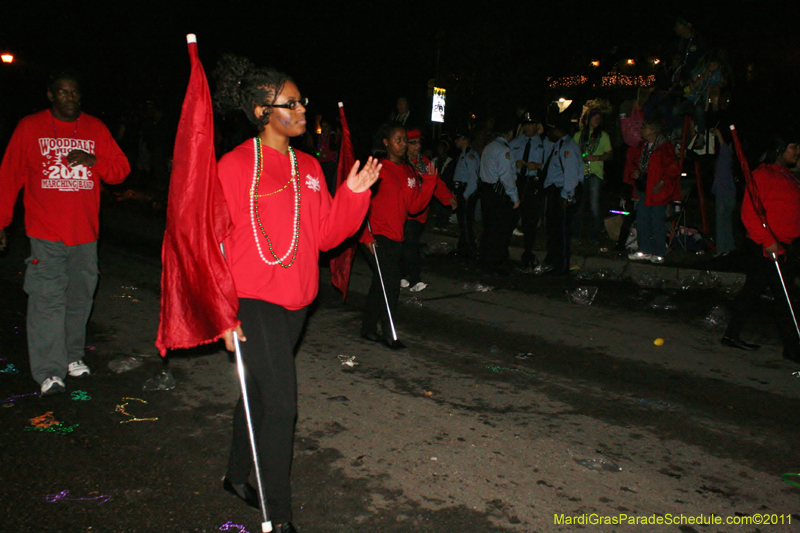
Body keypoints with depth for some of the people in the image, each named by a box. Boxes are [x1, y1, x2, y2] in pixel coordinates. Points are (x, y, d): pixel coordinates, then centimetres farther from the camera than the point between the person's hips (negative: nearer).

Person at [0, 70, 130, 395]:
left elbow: (121, 170, 8)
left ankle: (73, 356, 23)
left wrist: (93, 161, -12)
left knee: (80, 296, 8)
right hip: (45, 233, -2)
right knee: (48, 298, -8)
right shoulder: (30, 127, 6)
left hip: (85, 232, 3)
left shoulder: (95, 129, 10)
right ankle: (50, 372, -4)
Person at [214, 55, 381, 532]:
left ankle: (238, 476, 41)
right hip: (253, 302, -6)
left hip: (295, 300, 7)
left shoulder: (308, 167, 9)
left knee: (260, 394, 20)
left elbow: (325, 234, 8)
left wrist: (354, 194, -6)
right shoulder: (235, 166, -10)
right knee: (281, 405, -8)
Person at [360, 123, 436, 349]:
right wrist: (367, 234, -14)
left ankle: (368, 329, 25)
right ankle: (388, 334, 1)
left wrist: (429, 181, -3)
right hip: (376, 236, -7)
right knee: (391, 282, -10)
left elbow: (414, 206, 7)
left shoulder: (408, 171, 13)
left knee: (381, 284, 13)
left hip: (395, 237, 7)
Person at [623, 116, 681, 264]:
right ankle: (645, 251, 23)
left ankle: (659, 253, 9)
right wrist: (633, 171, 2)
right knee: (641, 221, 12)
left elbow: (673, 169, -12)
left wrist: (662, 183, -20)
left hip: (656, 191, -8)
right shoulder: (641, 146, 12)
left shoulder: (665, 147, -11)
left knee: (657, 222, -2)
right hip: (642, 190, 8)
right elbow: (631, 161, 22)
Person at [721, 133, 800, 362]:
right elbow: (750, 212, -21)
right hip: (769, 248, -10)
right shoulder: (763, 175, -13)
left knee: (752, 289, 13)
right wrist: (768, 240, -24)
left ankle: (732, 335, 22)